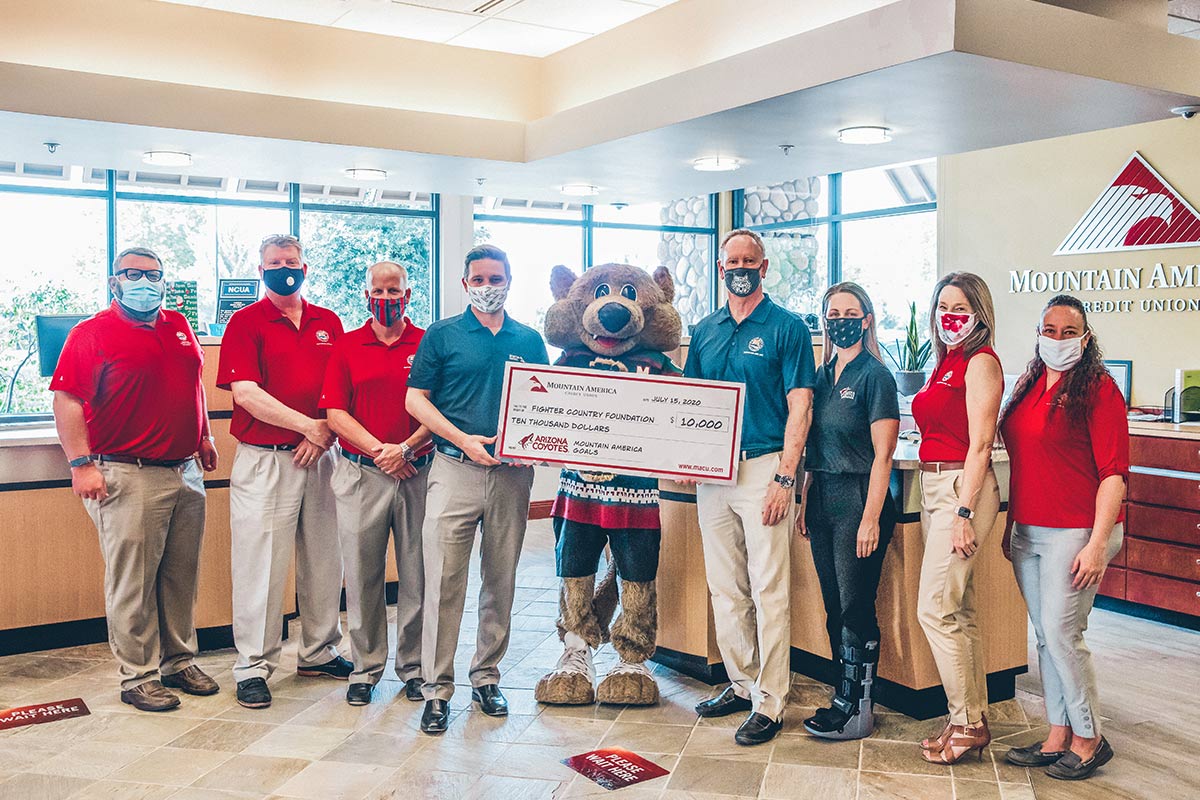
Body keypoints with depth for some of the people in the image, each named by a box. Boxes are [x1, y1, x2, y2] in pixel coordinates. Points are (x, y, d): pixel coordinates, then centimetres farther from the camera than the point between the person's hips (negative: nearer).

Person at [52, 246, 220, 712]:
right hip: (129, 477, -6)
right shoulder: (92, 333, -5)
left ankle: (179, 662, 25)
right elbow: (67, 400, -10)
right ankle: (137, 677, 10)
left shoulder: (178, 326, 14)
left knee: (181, 576, 12)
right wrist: (81, 463, -17)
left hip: (186, 473, 6)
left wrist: (204, 437, 24)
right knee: (132, 582, -1)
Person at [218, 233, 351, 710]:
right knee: (260, 562, -2)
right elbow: (245, 393, -11)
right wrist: (306, 425, -14)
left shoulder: (328, 323, 12)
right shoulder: (246, 322, -1)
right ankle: (252, 667, 8)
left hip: (320, 456, 5)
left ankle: (319, 653, 26)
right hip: (264, 460, -4)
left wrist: (325, 431, -8)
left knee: (324, 558, 11)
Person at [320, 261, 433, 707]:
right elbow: (335, 414, 2)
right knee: (362, 575, 5)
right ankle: (366, 667, 17)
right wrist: (379, 450, -10)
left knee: (418, 574, 4)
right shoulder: (346, 347, 8)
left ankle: (413, 666, 18)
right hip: (361, 475, 1)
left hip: (418, 474, 0)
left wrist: (405, 448, -13)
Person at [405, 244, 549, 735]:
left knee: (501, 580, 9)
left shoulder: (530, 341, 12)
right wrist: (463, 439, -12)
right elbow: (415, 399, 0)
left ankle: (486, 677, 22)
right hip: (455, 468, -3)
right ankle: (437, 688, 3)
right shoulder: (442, 336, 5)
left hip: (513, 472, 3)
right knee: (444, 580, -5)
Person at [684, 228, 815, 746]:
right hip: (712, 470, 6)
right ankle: (741, 683, 24)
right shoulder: (705, 331, 14)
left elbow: (799, 408, -7)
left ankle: (770, 701, 5)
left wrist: (785, 477, -15)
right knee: (724, 587, 11)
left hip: (763, 466, -6)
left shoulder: (787, 328, -2)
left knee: (768, 590, -3)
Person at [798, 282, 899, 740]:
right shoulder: (822, 375, 13)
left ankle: (858, 709, 9)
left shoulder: (874, 375, -8)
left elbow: (882, 455, -12)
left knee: (856, 606, -2)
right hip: (822, 499, 7)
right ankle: (845, 695, 23)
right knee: (834, 604, 12)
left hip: (858, 498, -7)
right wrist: (804, 501, 12)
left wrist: (871, 518, -17)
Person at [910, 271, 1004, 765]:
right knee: (959, 613, 12)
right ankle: (974, 720, 21)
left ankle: (967, 724, 4)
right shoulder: (944, 363, 16)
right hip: (933, 487, 9)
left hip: (962, 488, -9)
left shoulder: (980, 362, -9)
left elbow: (979, 443, -16)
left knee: (935, 610, -8)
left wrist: (963, 512, -20)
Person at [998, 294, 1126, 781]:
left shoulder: (1098, 389, -9)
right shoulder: (1029, 387, 12)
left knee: (1062, 634, -6)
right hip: (1029, 533, 7)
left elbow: (1114, 473, -13)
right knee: (1045, 637, 11)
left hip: (1075, 532, -7)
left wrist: (1098, 544, -18)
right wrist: (1009, 526, 17)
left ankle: (1088, 740, 12)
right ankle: (1057, 737, 22)